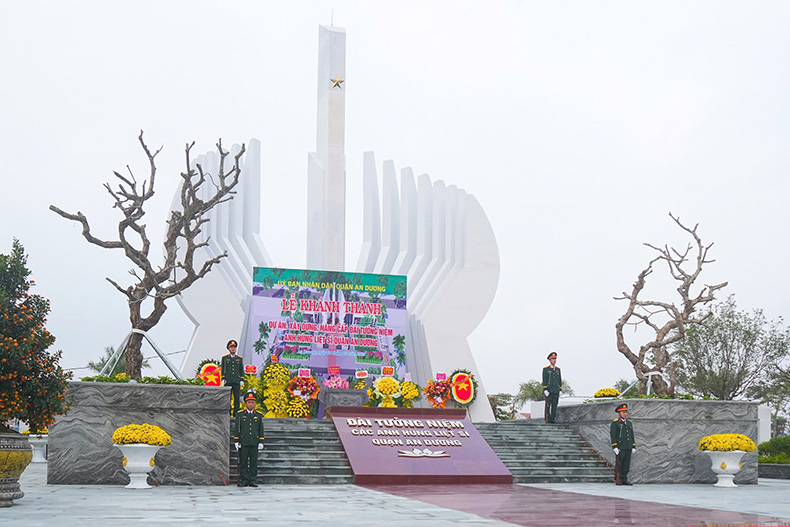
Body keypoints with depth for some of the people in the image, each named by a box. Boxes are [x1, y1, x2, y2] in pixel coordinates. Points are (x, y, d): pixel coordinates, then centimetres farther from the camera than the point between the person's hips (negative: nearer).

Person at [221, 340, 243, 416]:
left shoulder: (240, 359, 11)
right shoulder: (224, 358, 8)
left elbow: (241, 370, 11)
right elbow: (222, 369, 6)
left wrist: (241, 380, 4)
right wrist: (223, 379, -3)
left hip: (236, 381, 1)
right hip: (227, 381, -1)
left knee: (236, 397, -3)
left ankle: (236, 412, 0)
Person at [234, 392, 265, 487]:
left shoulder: (259, 415, 9)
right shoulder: (240, 414, 6)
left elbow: (261, 429, 11)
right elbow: (237, 429, 7)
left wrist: (261, 442, 5)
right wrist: (237, 441, 1)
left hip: (254, 443, 1)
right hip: (243, 443, -1)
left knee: (254, 462, 2)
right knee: (243, 462, 0)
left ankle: (253, 481, 8)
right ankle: (243, 480, 6)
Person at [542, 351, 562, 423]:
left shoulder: (558, 369, 15)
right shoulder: (545, 369, 1)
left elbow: (560, 380, 16)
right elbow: (544, 380, -4)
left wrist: (560, 390, 8)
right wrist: (545, 390, -12)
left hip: (556, 391, 4)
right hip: (549, 391, -4)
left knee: (554, 406, 1)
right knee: (548, 406, -5)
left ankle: (552, 419, 4)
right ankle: (547, 420, -3)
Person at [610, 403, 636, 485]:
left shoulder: (629, 423, 18)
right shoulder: (615, 423, -1)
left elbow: (632, 435, 21)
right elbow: (613, 436, -6)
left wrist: (633, 447, 14)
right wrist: (614, 447, -14)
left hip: (628, 448, 6)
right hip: (620, 448, -6)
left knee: (626, 465, 4)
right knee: (619, 464, -5)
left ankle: (624, 480, 9)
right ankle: (618, 480, -3)